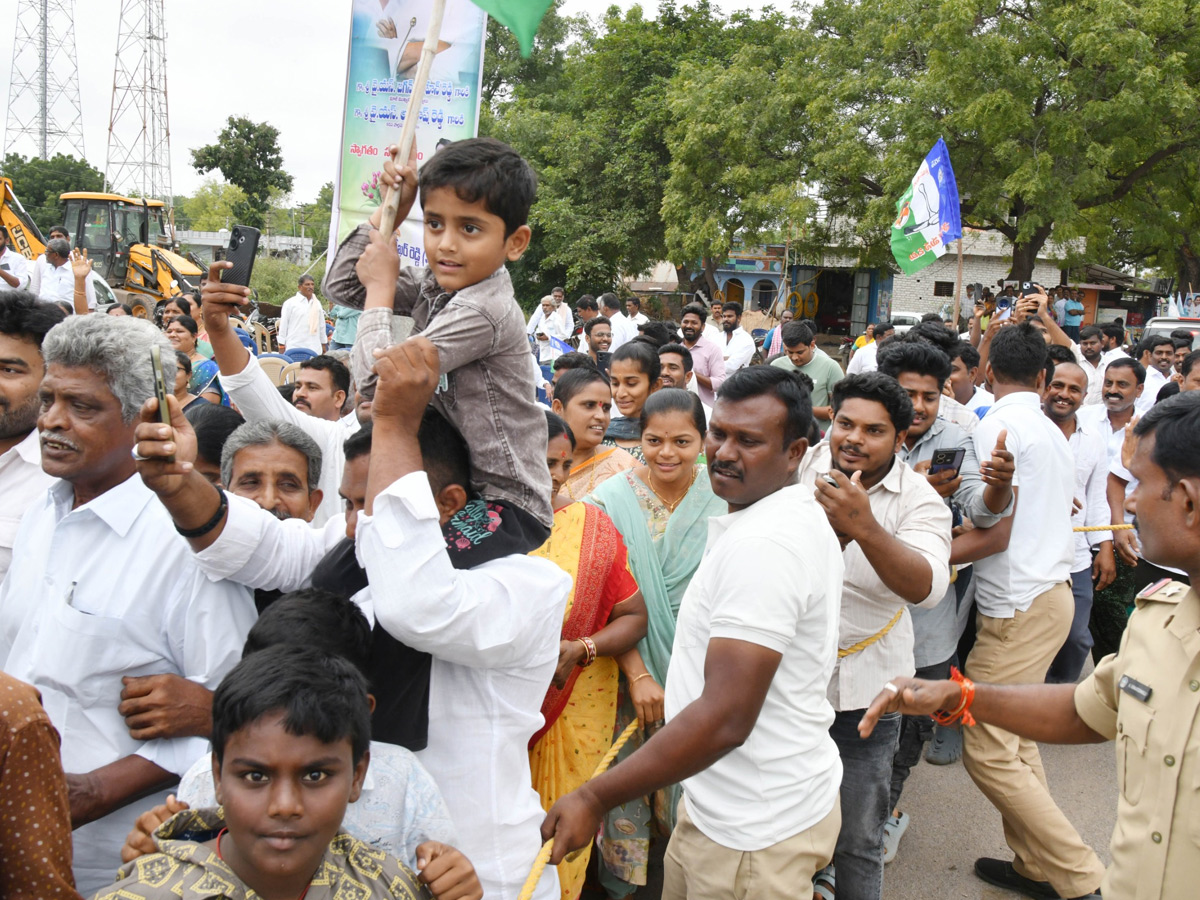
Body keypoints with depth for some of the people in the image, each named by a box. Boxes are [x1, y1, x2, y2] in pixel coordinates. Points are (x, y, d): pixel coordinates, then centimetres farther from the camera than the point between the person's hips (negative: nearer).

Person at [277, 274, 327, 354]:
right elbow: (283, 325, 4)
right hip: (295, 347, -3)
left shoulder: (317, 303, 14)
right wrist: (281, 346, 3)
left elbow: (322, 325, 20)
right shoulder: (290, 303, 3)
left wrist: (323, 344, 20)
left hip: (314, 348, 3)